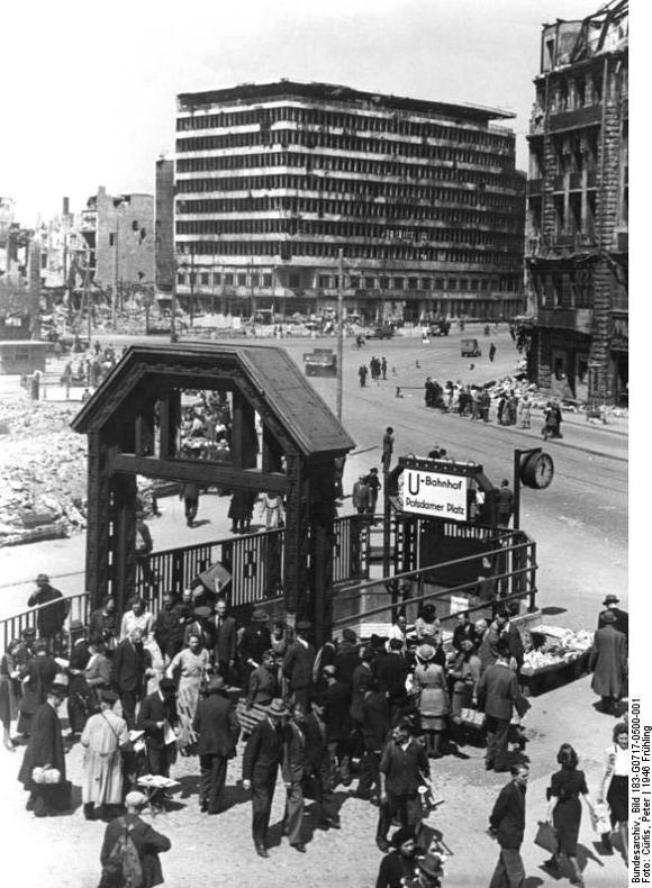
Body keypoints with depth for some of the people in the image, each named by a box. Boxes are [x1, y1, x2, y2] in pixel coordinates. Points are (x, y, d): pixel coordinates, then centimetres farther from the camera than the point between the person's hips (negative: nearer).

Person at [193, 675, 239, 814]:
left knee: (205, 774, 20)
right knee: (217, 776, 8)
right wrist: (232, 742, 2)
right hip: (222, 746, -2)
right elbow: (235, 726, -13)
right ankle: (214, 806, 12)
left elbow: (195, 726, -2)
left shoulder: (202, 704, -6)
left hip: (204, 746, 2)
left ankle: (203, 801, 14)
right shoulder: (227, 704, -13)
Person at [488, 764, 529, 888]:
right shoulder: (508, 792, -25)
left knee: (503, 869, 21)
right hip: (509, 838, -9)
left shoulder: (520, 789, 4)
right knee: (517, 874, -3)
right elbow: (497, 813, -17)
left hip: (516, 837, 9)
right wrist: (494, 829, -2)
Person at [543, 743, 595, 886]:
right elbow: (586, 794, -5)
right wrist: (593, 809, 7)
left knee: (568, 842, 5)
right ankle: (555, 861, 44)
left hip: (562, 810, -5)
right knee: (560, 836, 25)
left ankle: (577, 874, 3)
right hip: (575, 809, 5)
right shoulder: (580, 775, -9)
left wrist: (548, 814, -8)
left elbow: (554, 798, -18)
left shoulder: (557, 777, -22)